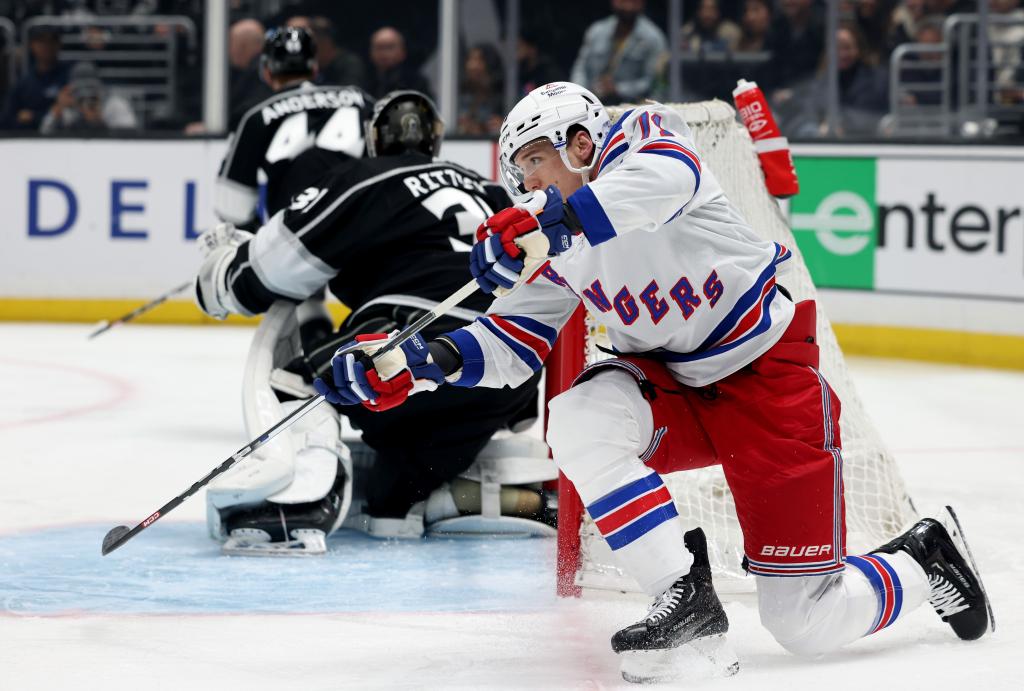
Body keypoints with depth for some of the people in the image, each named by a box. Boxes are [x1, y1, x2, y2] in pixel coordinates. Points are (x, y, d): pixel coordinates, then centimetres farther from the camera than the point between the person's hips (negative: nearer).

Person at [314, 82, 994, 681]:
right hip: (672, 385, 7)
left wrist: (549, 221, -50)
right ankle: (685, 596, -18)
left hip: (770, 374, -7)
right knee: (579, 421, -26)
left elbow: (668, 176, -38)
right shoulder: (557, 254, 6)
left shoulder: (640, 137, -14)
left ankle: (924, 558, 21)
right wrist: (426, 360, -15)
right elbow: (515, 342, 4)